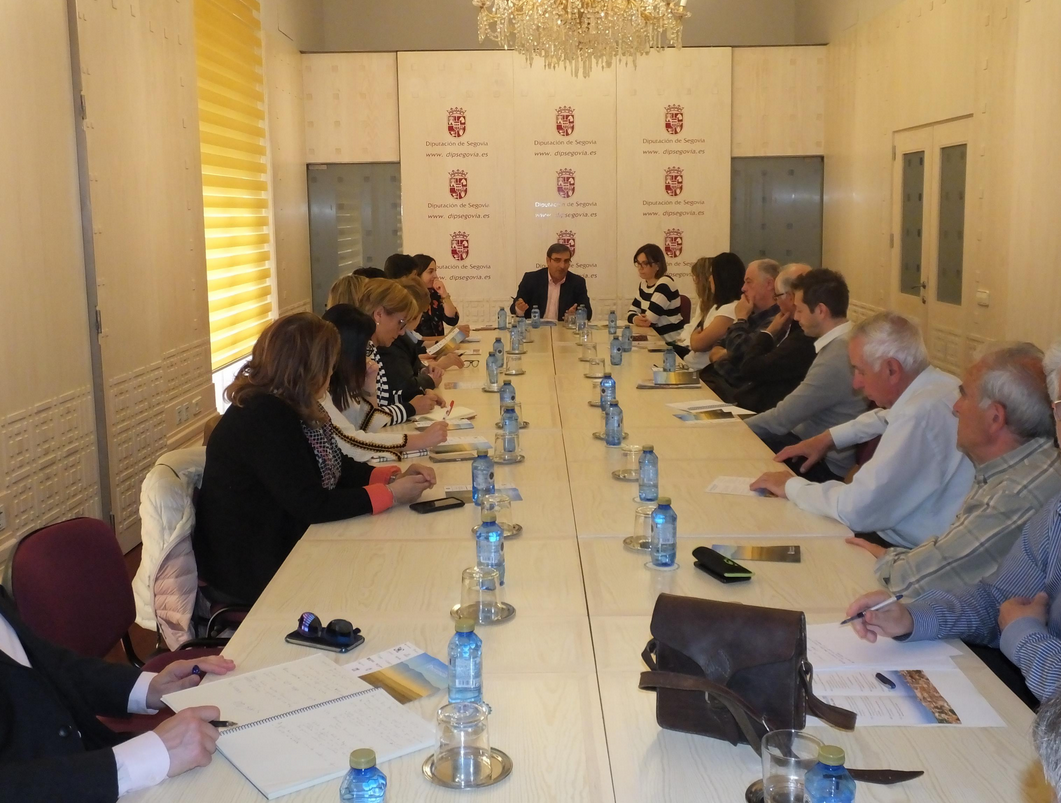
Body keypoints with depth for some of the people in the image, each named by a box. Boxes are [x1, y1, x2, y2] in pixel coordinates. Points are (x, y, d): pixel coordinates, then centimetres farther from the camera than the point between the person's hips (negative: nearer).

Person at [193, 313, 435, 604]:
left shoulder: (286, 408, 3)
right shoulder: (263, 419, -25)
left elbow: (337, 468, 11)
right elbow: (311, 506, -26)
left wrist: (394, 477, -5)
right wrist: (390, 494, -18)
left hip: (283, 544, 8)